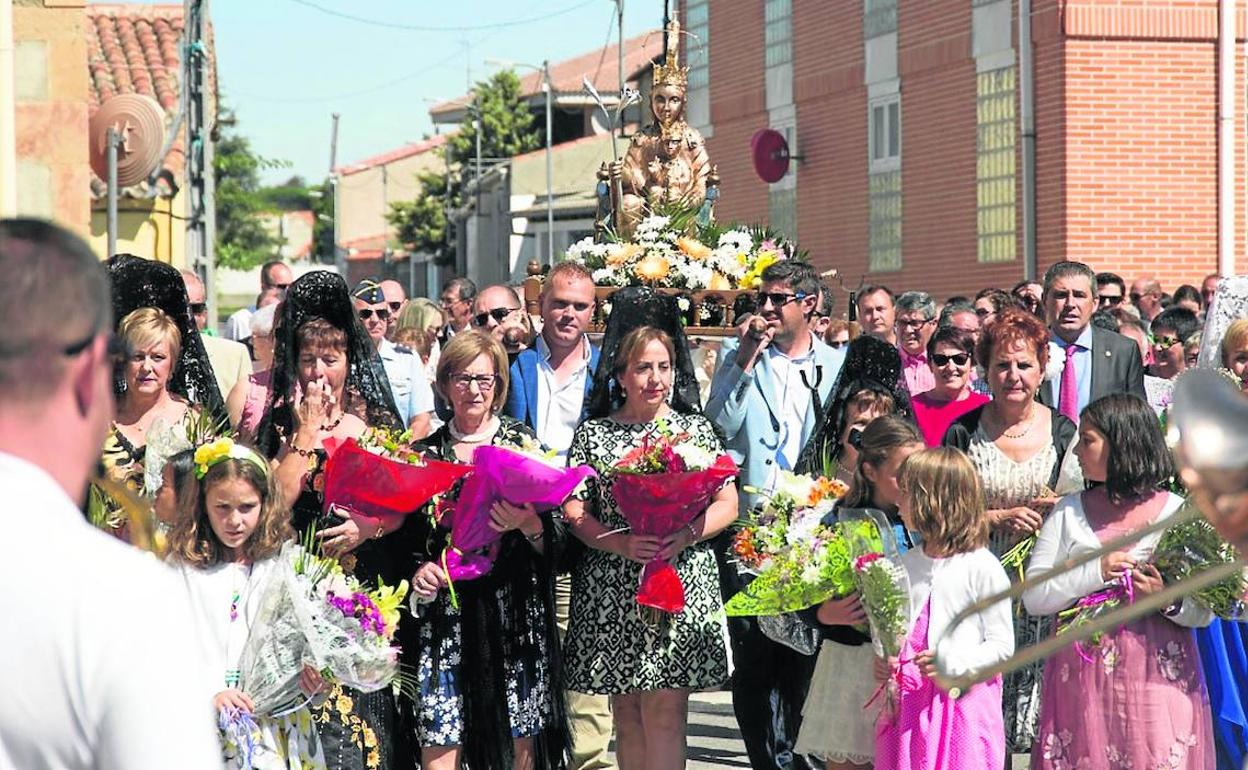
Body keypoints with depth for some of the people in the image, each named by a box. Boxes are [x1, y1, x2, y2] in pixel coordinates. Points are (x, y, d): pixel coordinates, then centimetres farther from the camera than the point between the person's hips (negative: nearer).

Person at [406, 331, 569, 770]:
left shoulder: (523, 442, 5)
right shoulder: (426, 451, 10)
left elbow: (555, 534, 1)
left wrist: (526, 523, -20)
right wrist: (417, 569, -5)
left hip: (515, 607, -1)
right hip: (446, 609, 1)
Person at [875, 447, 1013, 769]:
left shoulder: (981, 568, -8)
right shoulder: (905, 564, 11)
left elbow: (1002, 645, -7)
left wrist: (952, 663, -20)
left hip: (961, 702, -5)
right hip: (908, 703, 6)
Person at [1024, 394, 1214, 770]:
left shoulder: (1179, 512, 2)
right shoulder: (1069, 512, 8)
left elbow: (1205, 611, 1)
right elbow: (1033, 597, 0)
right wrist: (1095, 573, -11)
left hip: (1159, 679, -1)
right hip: (1083, 679, 2)